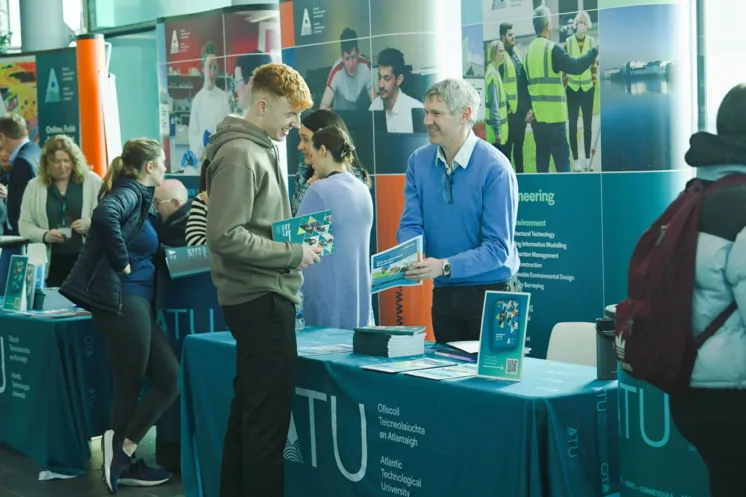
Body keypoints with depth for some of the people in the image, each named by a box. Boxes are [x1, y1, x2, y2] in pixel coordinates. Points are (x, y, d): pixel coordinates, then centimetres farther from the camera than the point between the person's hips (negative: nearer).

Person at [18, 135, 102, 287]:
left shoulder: (92, 181, 3)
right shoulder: (34, 186, 7)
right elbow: (24, 224, 9)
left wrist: (92, 224, -17)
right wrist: (44, 235, -10)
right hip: (51, 262, 1)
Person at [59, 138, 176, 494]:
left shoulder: (137, 195, 18)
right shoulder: (130, 192, -11)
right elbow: (104, 215, -33)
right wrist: (122, 263, -23)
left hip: (133, 301, 10)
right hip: (121, 299, -10)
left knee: (170, 378, 9)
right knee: (130, 387, -1)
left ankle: (122, 458, 14)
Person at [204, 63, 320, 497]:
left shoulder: (260, 149, 14)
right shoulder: (240, 155, -16)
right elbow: (226, 236, -23)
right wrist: (294, 254, -17)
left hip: (264, 297, 10)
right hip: (261, 299, -10)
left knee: (249, 409, 16)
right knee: (269, 416, -5)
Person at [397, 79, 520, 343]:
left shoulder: (495, 168, -16)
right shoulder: (418, 161, 0)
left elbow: (498, 248, -19)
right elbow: (411, 225, 0)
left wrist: (445, 266, -31)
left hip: (490, 292, -5)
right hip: (443, 293, 5)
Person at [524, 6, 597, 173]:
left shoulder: (529, 51, 10)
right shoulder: (552, 49, -12)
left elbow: (526, 82, 8)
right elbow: (575, 67, -15)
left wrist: (529, 109, 7)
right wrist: (595, 51, -5)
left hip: (537, 116, 7)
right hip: (553, 116, -7)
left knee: (542, 158, 12)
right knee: (562, 160, -4)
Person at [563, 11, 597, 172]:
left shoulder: (591, 42, -3)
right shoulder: (568, 42, -5)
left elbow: (594, 65, 3)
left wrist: (594, 83, 2)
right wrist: (564, 85, -1)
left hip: (587, 88, 1)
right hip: (572, 89, -1)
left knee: (588, 124, 8)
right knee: (573, 125, 3)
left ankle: (587, 158, 17)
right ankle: (576, 159, 10)